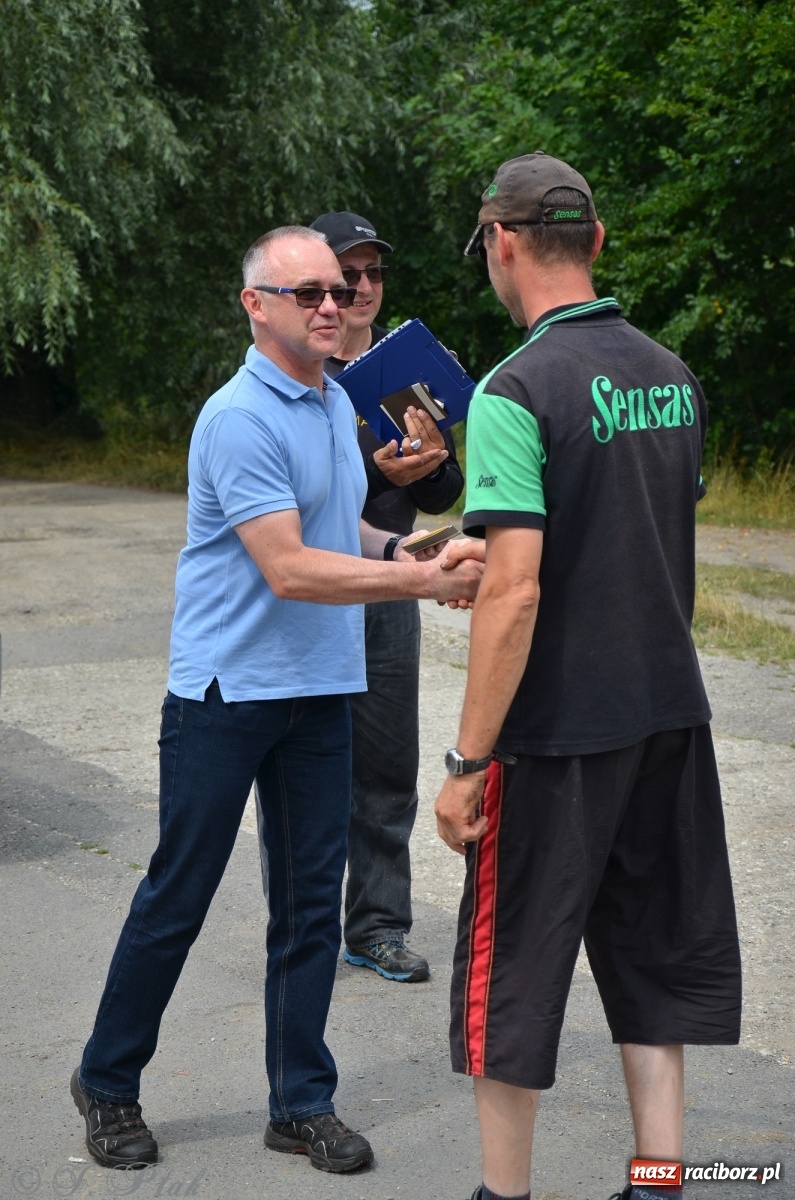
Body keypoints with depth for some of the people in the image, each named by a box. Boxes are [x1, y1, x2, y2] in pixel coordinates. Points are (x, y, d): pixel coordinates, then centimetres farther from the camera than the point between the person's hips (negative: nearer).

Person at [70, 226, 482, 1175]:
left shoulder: (337, 405, 12)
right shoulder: (241, 419, -16)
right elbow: (288, 569, -22)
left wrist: (403, 554, 4)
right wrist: (423, 580, -23)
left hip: (319, 689, 8)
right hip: (226, 690, -7)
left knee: (311, 899, 9)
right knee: (177, 896, 3)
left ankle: (303, 1103, 19)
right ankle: (107, 1083, 21)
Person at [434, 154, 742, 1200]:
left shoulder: (517, 390, -17)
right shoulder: (671, 375, 7)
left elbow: (516, 590, -22)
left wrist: (468, 760, -17)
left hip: (557, 727, -7)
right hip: (670, 712, 7)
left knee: (512, 975, 8)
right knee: (652, 951, 17)